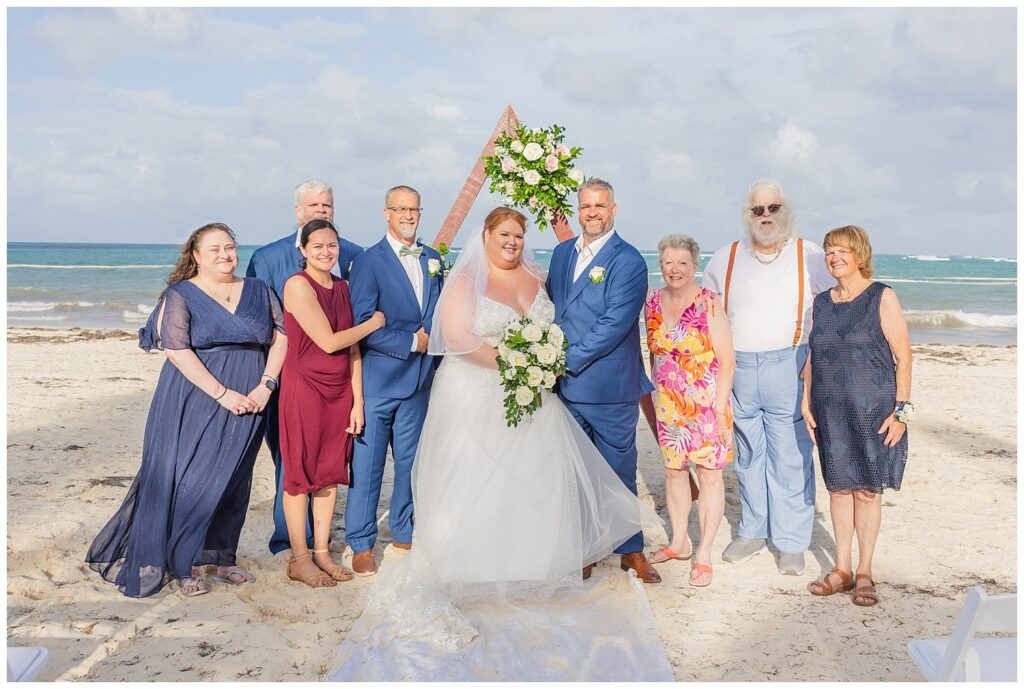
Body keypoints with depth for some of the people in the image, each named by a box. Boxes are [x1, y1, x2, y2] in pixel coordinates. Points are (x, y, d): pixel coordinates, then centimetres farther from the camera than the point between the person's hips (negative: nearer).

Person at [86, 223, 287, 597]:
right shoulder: (181, 295, -2)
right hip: (195, 404, -4)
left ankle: (222, 558, 23)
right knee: (192, 481, -3)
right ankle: (186, 566, 10)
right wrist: (223, 394, -17)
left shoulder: (258, 291, 10)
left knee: (234, 483, 10)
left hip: (248, 406, 4)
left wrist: (265, 386, -9)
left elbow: (281, 336, 5)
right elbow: (177, 351, -12)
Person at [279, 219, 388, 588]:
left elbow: (352, 348, 8)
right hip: (304, 388, -6)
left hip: (340, 390, 6)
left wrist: (358, 401, 5)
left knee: (331, 471, 11)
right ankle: (299, 560, 15)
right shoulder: (298, 285, -12)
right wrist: (374, 323, -4)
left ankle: (322, 553, 23)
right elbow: (329, 341, -16)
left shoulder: (343, 287, 8)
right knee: (301, 472, 4)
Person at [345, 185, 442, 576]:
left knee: (410, 462, 14)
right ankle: (361, 545, 15)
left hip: (419, 379, 5)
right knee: (367, 463, 2)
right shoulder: (368, 262, -7)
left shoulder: (432, 259, 11)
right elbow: (363, 326, -14)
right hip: (377, 378, -5)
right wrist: (411, 342, -13)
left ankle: (404, 536, 29)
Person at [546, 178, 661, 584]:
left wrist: (567, 360, -19)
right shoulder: (562, 253, 11)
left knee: (619, 472, 7)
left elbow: (612, 326, -17)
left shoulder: (628, 262, -10)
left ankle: (631, 550, 24)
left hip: (611, 388, -5)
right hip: (566, 386, 6)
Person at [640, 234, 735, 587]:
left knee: (709, 475, 3)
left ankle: (704, 554, 14)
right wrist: (650, 397, 12)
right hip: (668, 406, 5)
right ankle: (679, 542, 30)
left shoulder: (708, 303, -10)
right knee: (673, 471, 13)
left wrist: (720, 409, -14)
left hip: (706, 405, -5)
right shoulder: (653, 303, 4)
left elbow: (726, 361, -10)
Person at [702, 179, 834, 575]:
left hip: (788, 369, -3)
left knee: (791, 457, -1)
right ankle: (752, 532, 26)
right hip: (738, 370, 3)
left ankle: (792, 542, 12)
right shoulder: (725, 259, 9)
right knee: (747, 456, 12)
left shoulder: (809, 257, 2)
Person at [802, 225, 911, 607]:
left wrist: (902, 409, -11)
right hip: (830, 412, 4)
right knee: (838, 486, 9)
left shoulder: (883, 297, -4)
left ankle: (864, 573, 16)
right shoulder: (821, 302, 10)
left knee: (867, 489, 3)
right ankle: (842, 569, 20)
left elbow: (903, 356, -6)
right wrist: (805, 403, 7)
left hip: (872, 410, -4)